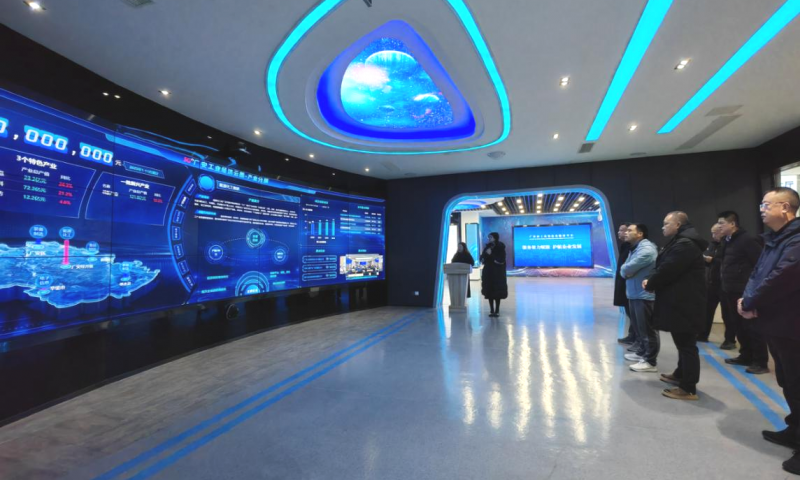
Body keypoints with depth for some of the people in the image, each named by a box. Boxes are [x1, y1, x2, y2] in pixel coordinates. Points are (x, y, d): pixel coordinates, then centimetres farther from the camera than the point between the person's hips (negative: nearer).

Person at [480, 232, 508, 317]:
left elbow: (501, 259, -12)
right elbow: (482, 257, 8)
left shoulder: (500, 247, -4)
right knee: (489, 291, 2)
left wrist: (491, 254, -16)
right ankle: (492, 311, 10)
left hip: (498, 273, -4)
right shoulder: (487, 246, 10)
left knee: (497, 292, -3)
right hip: (488, 272, 4)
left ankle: (497, 311, 5)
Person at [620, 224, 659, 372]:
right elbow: (625, 269, 13)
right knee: (639, 326, 19)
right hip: (635, 294, 10)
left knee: (648, 328, -2)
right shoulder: (635, 248, 16)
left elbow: (627, 269, -22)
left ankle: (650, 361, 5)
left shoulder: (646, 249, -18)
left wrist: (624, 270, -1)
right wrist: (626, 271, -8)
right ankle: (642, 353, 33)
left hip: (645, 295, -10)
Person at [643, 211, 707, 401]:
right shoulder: (681, 242, 17)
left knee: (686, 345, -3)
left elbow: (667, 270, -23)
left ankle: (689, 388, 5)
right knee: (683, 343, 22)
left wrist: (649, 284, -6)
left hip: (684, 304, -11)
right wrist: (652, 281, 1)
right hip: (681, 303, 11)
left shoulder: (684, 244, -20)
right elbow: (667, 268, 17)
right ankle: (680, 374, 36)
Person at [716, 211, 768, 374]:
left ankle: (760, 362, 6)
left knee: (752, 327, -2)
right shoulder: (728, 242, 15)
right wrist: (724, 287, 14)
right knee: (739, 326, 14)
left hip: (746, 292, -9)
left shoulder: (747, 240, -11)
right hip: (732, 291, 9)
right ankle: (746, 356, 24)